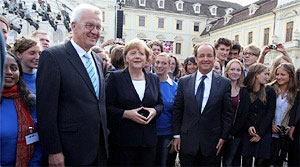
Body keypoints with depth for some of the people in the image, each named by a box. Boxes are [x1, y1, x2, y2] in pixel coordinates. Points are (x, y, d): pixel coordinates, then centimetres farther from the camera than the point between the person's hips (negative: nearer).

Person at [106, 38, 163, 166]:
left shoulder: (154, 79, 9)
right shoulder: (115, 77, -3)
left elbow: (160, 103, 15)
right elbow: (107, 107, -5)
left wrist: (155, 111, -6)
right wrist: (126, 113, -19)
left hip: (149, 140, 4)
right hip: (122, 140, -3)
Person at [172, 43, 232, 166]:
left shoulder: (224, 83, -1)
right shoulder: (184, 82, 1)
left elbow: (227, 113, 1)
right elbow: (177, 110, 2)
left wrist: (223, 137, -1)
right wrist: (176, 135, 0)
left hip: (212, 143, 0)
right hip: (187, 141, 1)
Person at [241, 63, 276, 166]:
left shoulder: (270, 91, 1)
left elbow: (270, 114, -3)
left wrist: (260, 133, -9)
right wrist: (248, 126, -14)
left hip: (264, 134, 0)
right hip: (247, 133, 0)